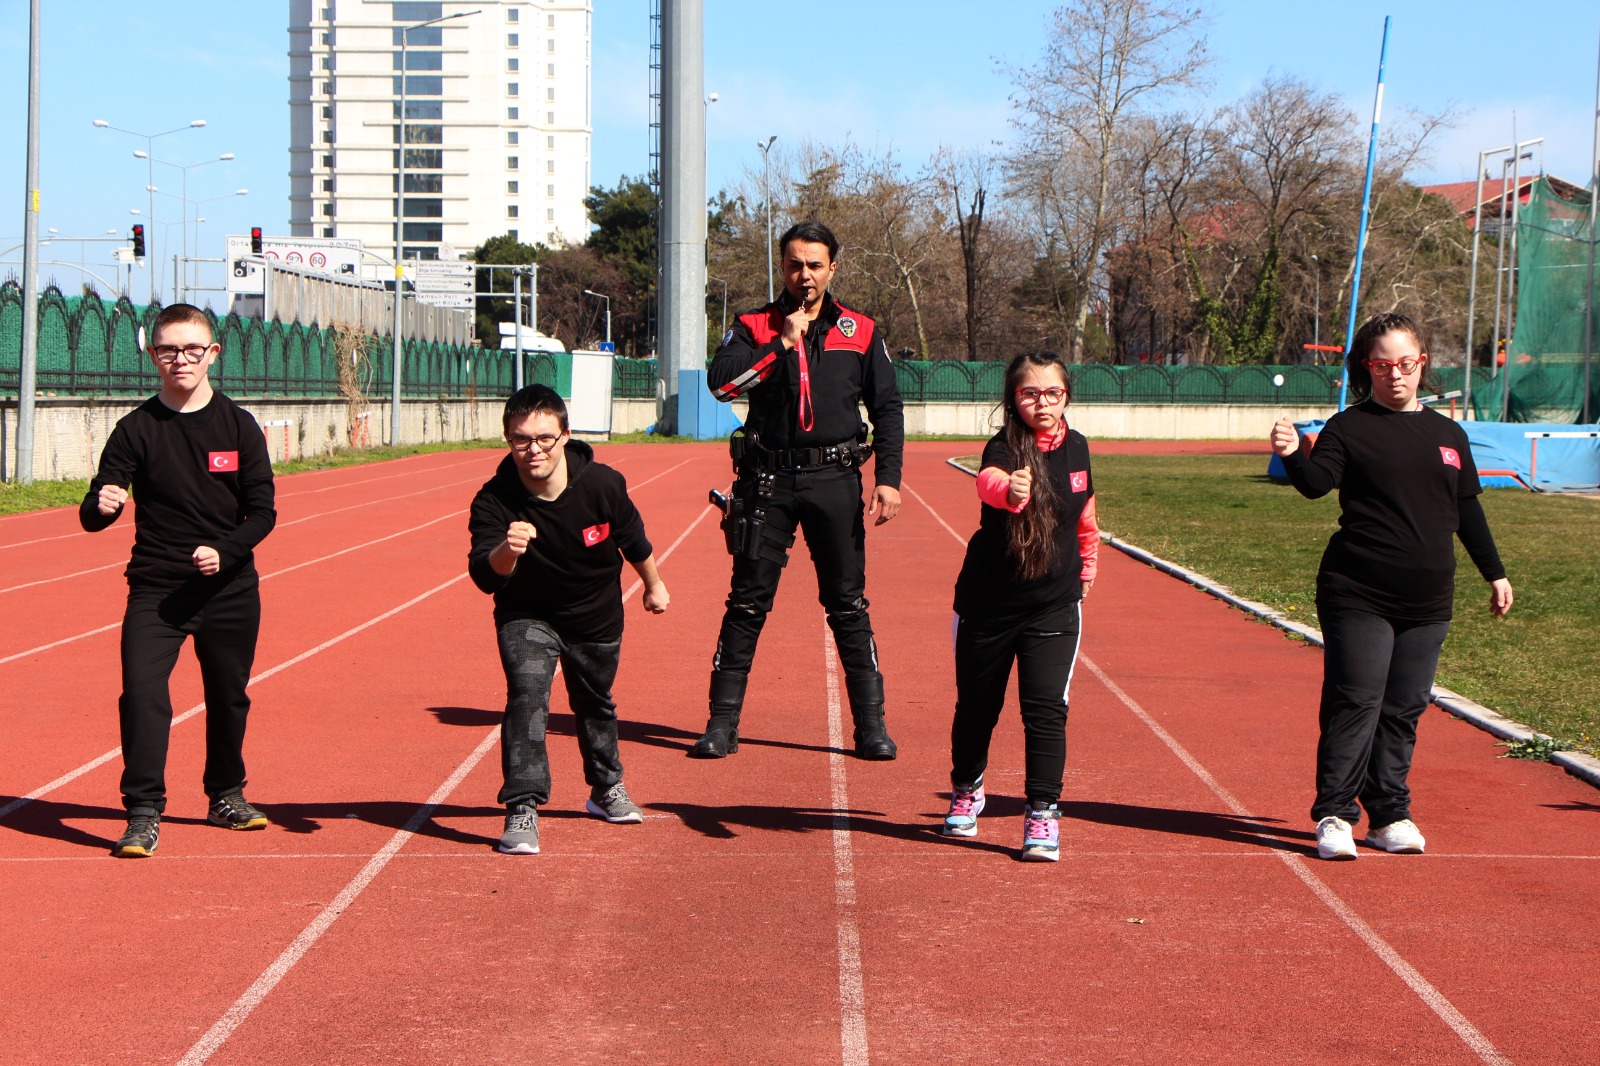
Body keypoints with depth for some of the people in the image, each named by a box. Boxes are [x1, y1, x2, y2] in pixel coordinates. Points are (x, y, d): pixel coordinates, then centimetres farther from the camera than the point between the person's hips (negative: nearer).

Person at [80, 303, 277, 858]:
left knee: (229, 697, 12)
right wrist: (100, 506, -30)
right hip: (155, 588, -1)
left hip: (230, 589, 1)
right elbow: (93, 514, -6)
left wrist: (223, 552, -18)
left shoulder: (238, 426, 1)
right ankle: (143, 815, -10)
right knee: (142, 694, -15)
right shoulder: (136, 429, -2)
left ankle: (227, 797, 34)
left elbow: (263, 512, 0)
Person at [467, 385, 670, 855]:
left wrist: (654, 585, 12)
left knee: (595, 705, 20)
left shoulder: (603, 485, -24)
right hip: (527, 615, -2)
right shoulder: (494, 502, -28)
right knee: (527, 693, -25)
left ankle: (606, 788, 46)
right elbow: (484, 576, -40)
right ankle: (523, 809, -21)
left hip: (597, 616, 2)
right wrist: (505, 551, -61)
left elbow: (633, 540, -4)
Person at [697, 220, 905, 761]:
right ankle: (722, 722, 8)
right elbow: (721, 380, -12)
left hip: (835, 479, 0)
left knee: (848, 604, 3)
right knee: (747, 603, 2)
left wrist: (888, 479, -1)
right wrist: (783, 344, -13)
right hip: (767, 480, 0)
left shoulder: (861, 331, 9)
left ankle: (871, 724, 9)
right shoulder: (754, 327, 6)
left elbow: (888, 409, 9)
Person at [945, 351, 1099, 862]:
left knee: (1046, 707, -10)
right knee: (976, 705, 13)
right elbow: (988, 481, -44)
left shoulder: (1077, 447, -2)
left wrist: (1088, 563, 28)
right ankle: (965, 792, 38)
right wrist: (1009, 489, -66)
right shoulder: (1004, 448, -18)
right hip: (987, 603, -2)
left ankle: (1043, 814, -4)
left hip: (1055, 605, 2)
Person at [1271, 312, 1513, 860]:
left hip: (1428, 602, 4)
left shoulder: (1448, 434, 14)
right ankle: (1334, 815, -2)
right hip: (1358, 597, -4)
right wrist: (1292, 455, -37)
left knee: (1404, 711, 7)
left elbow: (1467, 510, 21)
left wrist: (1495, 573, 22)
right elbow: (1318, 482, -17)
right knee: (1354, 705, -7)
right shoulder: (1349, 428, 0)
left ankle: (1389, 815, 15)